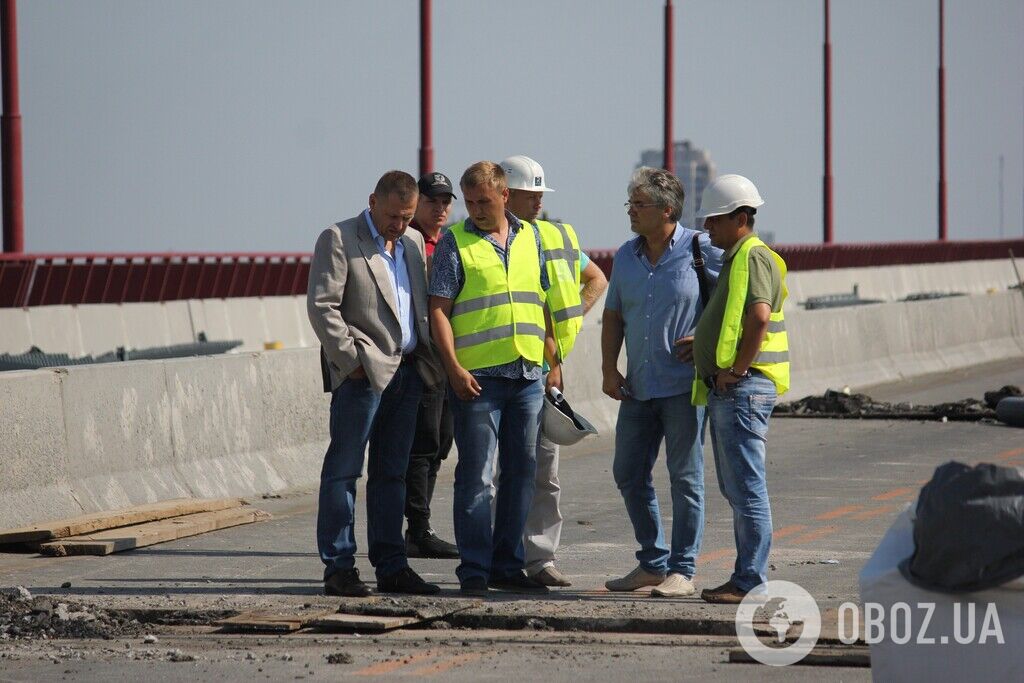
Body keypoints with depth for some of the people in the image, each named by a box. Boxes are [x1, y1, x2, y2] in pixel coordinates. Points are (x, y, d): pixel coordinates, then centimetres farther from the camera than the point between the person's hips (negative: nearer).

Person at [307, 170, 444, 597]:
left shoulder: (414, 243, 16)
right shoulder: (339, 240, -4)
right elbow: (322, 306, -9)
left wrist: (428, 360, 10)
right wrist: (352, 361, -13)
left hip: (407, 371, 7)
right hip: (364, 371, -6)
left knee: (391, 473, 10)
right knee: (343, 469, -3)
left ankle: (391, 567, 14)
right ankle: (338, 568, -1)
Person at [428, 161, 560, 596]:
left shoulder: (529, 238, 13)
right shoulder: (455, 241, 0)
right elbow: (438, 310, -4)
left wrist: (554, 364, 13)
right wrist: (454, 368, -14)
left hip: (528, 376, 5)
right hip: (477, 376, -5)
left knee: (521, 473, 8)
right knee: (476, 476, -4)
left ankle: (508, 565, 16)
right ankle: (474, 571, -1)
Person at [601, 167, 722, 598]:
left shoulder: (701, 250, -9)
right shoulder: (626, 256, 10)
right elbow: (613, 316, 15)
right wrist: (609, 369, 3)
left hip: (684, 385, -7)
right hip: (638, 388, 7)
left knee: (685, 478, -1)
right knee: (629, 475, 9)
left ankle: (682, 570, 6)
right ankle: (653, 564, 21)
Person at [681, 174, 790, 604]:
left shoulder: (753, 257, -12)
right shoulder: (735, 259, 21)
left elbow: (759, 317, -26)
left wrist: (737, 369, -21)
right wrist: (704, 344, 12)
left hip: (743, 388, -11)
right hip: (726, 390, 11)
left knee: (746, 487, -8)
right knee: (735, 487, 14)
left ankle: (750, 581, -7)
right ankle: (746, 578, 18)